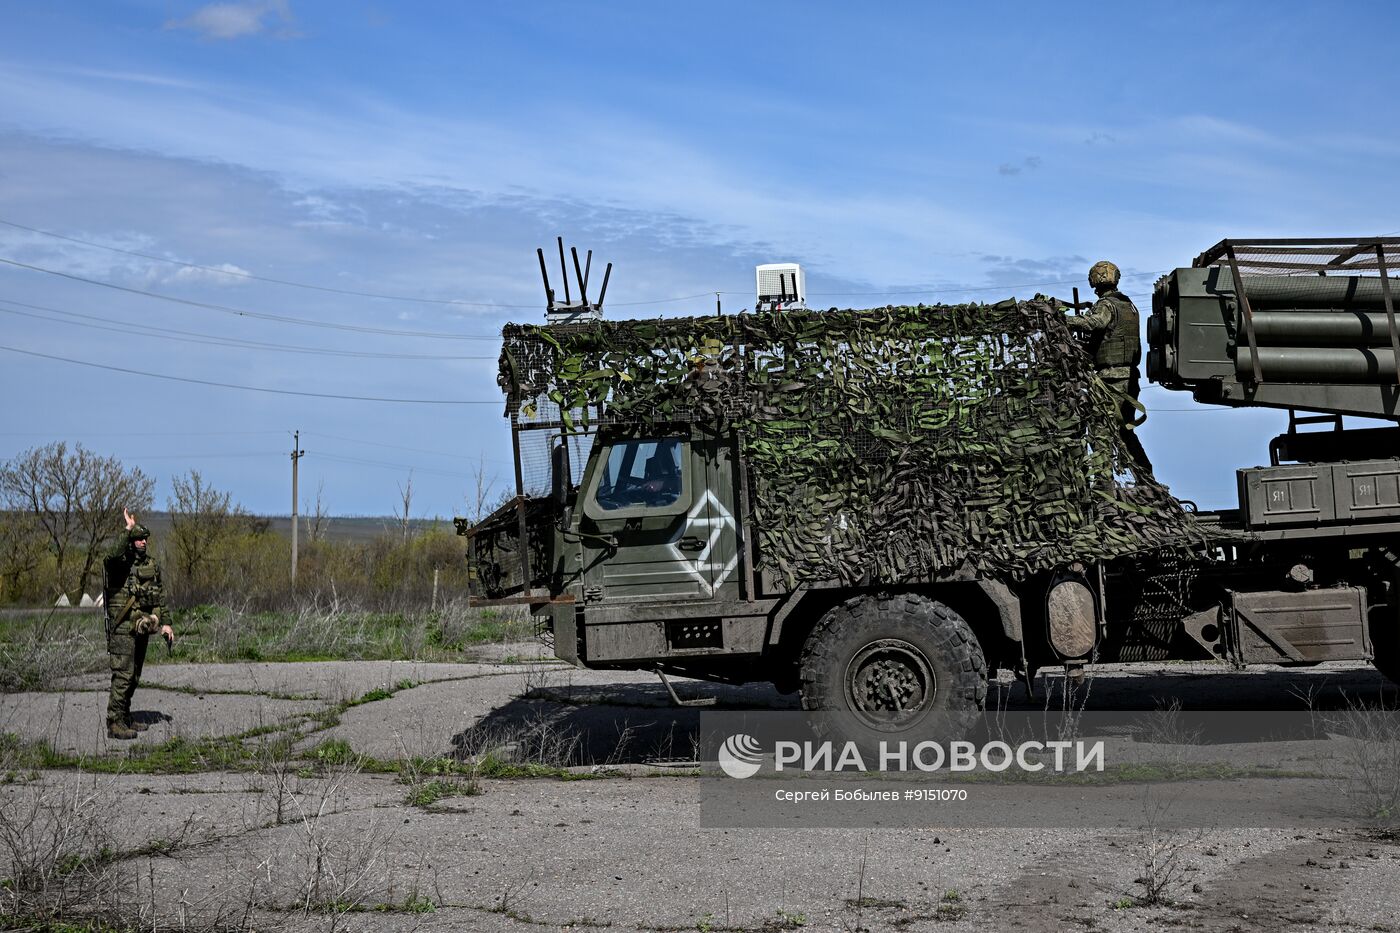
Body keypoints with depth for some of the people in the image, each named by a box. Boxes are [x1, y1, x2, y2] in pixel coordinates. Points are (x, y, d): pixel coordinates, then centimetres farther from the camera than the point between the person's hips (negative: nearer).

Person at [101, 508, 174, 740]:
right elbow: (113, 555, -37)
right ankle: (115, 724, -10)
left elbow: (160, 596, 18)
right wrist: (128, 529, -32)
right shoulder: (119, 563, -10)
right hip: (123, 627, -8)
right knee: (123, 675, -12)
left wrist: (164, 623, 12)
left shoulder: (152, 565, 12)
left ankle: (125, 718, 24)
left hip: (142, 628, 8)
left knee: (134, 676, 14)